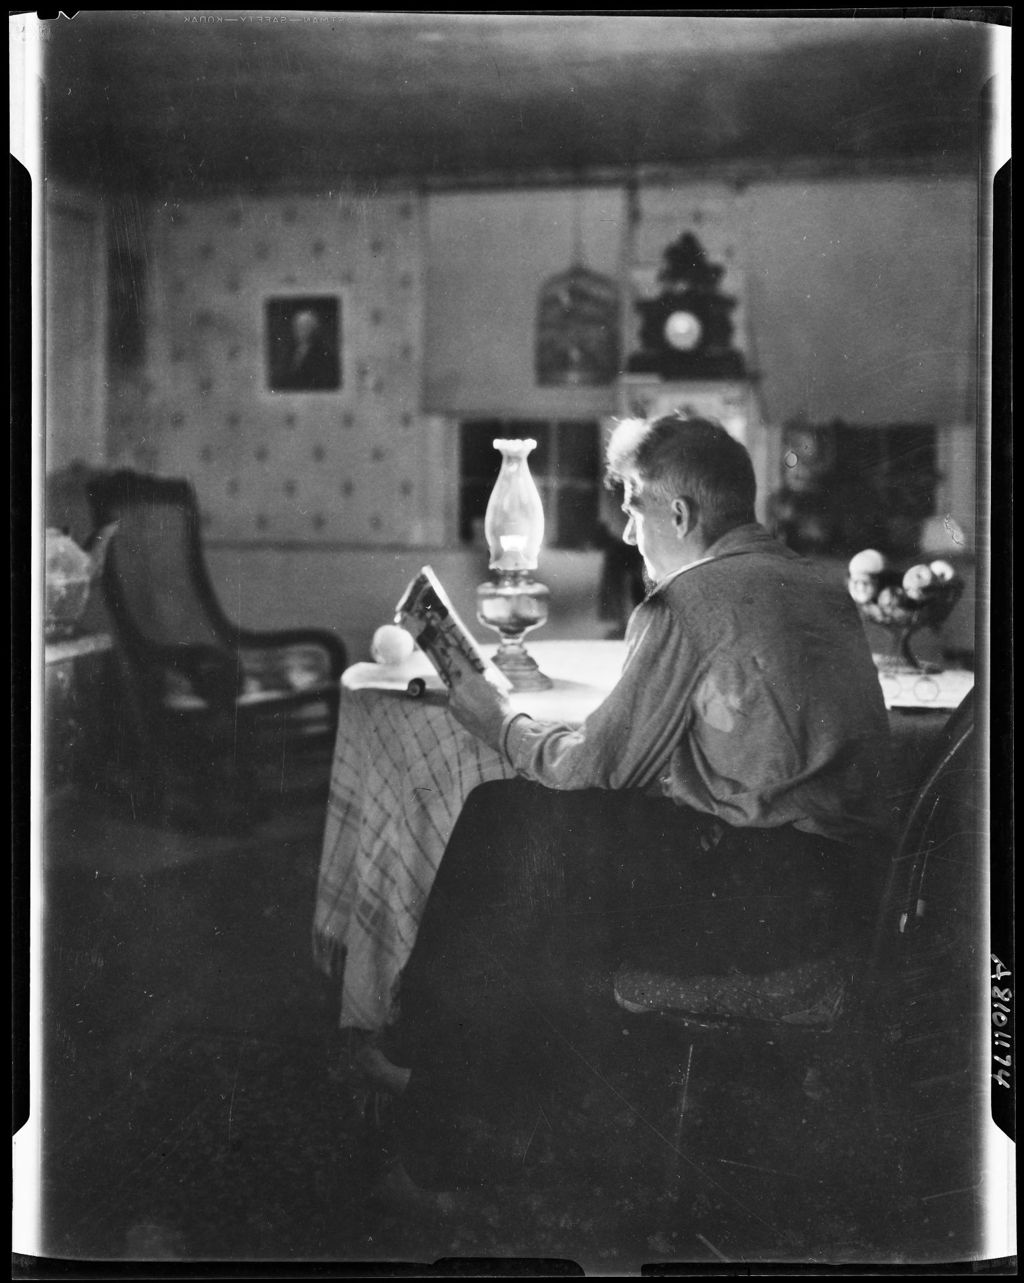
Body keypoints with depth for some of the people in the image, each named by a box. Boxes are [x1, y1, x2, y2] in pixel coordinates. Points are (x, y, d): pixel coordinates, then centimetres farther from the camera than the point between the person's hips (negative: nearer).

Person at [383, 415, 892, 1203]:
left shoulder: (688, 602, -13)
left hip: (765, 898, -9)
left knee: (511, 827, -1)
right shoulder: (817, 583, 14)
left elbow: (598, 766, -10)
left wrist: (498, 721, 8)